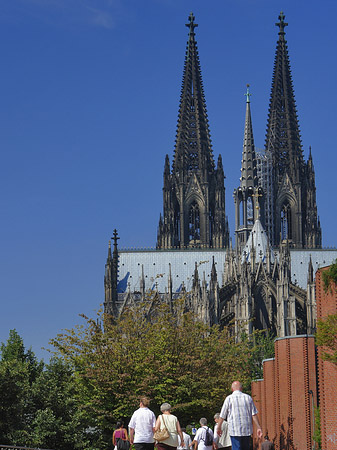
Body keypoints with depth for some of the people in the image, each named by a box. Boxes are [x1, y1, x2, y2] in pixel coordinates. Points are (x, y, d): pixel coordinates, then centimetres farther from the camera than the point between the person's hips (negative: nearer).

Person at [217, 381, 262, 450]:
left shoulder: (229, 398, 0)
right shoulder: (248, 398, 7)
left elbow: (222, 416, 4)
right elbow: (254, 414, 2)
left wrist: (219, 428, 18)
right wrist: (258, 428, 3)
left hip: (235, 431, -3)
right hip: (247, 430, 3)